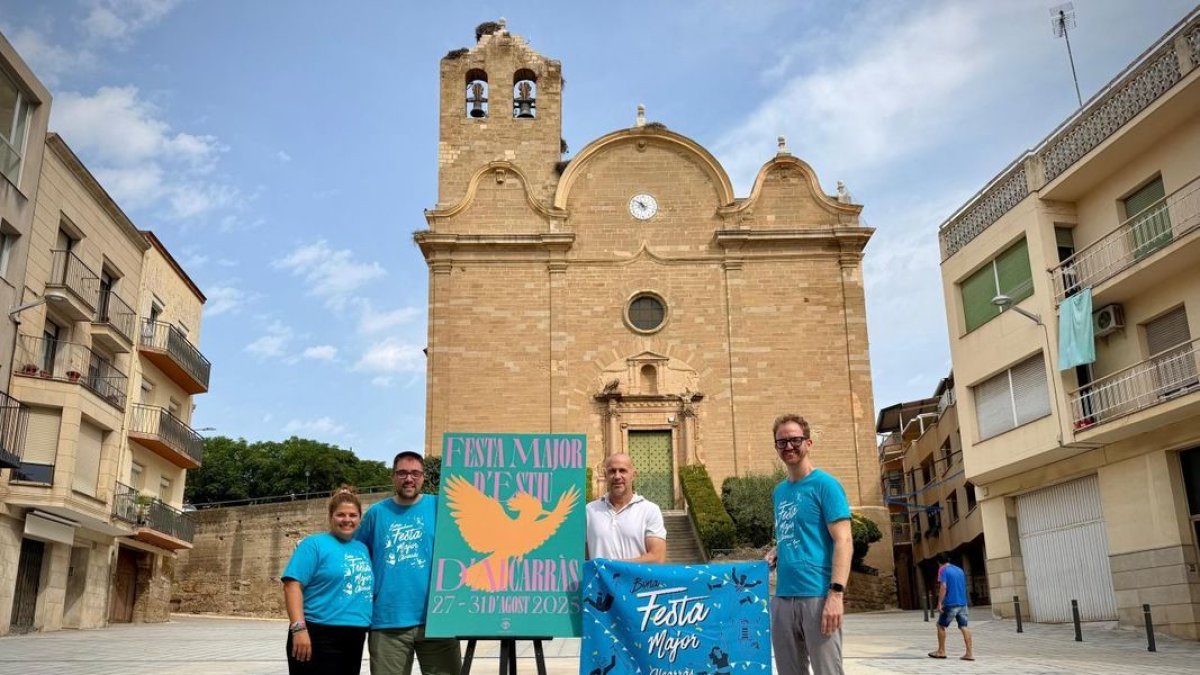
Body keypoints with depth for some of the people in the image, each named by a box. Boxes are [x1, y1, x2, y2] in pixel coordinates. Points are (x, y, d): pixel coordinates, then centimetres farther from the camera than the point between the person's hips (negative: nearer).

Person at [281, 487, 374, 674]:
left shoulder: (362, 549, 14)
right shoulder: (314, 544, -5)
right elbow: (293, 585, -13)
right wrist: (299, 628, -21)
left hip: (353, 639, 7)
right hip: (318, 638, -7)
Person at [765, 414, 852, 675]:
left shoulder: (824, 484, -5)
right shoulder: (779, 491, 16)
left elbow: (843, 541, -11)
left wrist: (836, 593, -20)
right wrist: (774, 553, 5)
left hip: (818, 595, -7)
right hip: (783, 597, 7)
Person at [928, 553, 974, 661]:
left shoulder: (943, 570, -6)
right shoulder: (959, 570, 15)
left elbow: (943, 587, -16)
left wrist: (939, 603, -15)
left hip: (950, 604, -6)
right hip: (962, 603, 6)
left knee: (941, 625, 8)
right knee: (964, 627, 2)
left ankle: (941, 651, 11)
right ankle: (969, 653, -5)